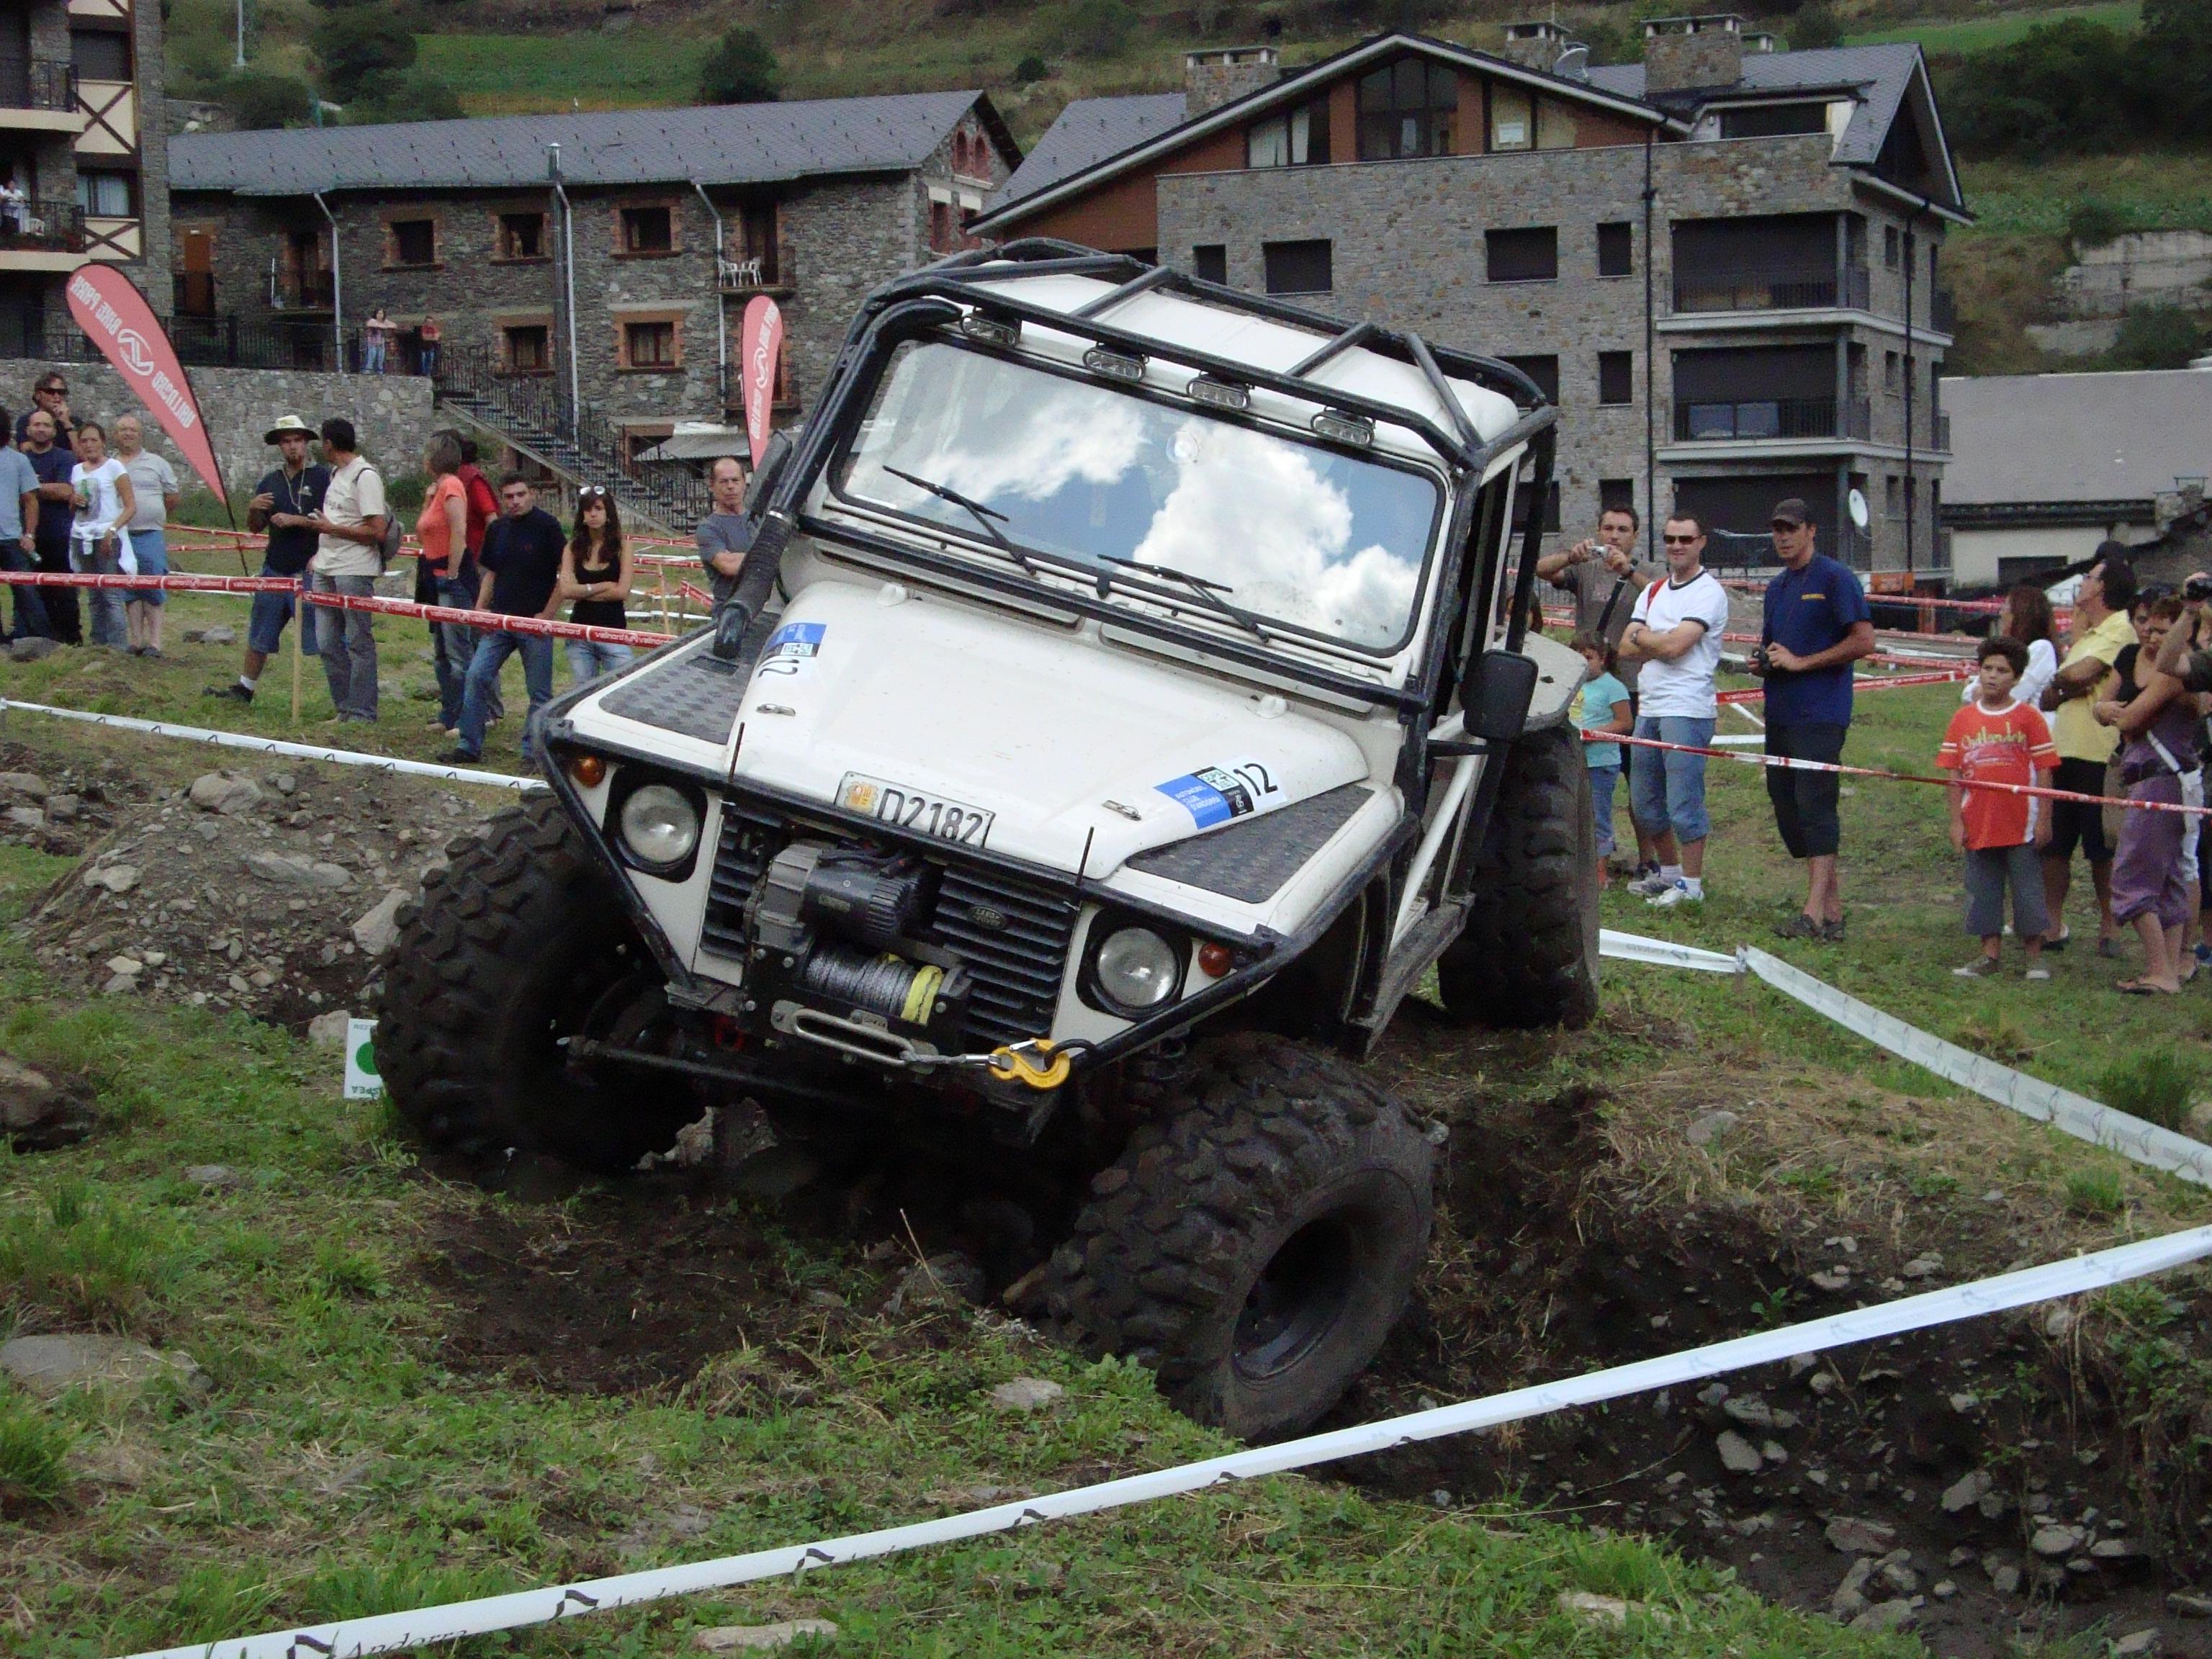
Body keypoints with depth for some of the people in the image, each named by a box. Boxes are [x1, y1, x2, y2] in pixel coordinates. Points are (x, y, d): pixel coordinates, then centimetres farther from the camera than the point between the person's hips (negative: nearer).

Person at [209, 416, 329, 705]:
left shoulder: (322, 477, -4)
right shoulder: (270, 482, 14)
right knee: (259, 637, 15)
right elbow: (255, 528, 16)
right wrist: (253, 509, -5)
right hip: (275, 570, 6)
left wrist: (296, 520, -18)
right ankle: (243, 689, 26)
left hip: (309, 571, -6)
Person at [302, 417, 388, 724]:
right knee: (327, 643, 9)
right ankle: (345, 707, 17)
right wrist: (320, 553, 15)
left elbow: (377, 531, -18)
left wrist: (331, 528, -14)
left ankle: (362, 713, 3)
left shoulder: (365, 476, -12)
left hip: (354, 571, -9)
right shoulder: (337, 474, 17)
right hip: (326, 570, 9)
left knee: (359, 643, -2)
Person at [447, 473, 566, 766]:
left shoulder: (547, 526, -7)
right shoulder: (497, 530, 10)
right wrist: (480, 608, 6)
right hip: (500, 620, 5)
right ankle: (469, 746, 4)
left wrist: (547, 615, -12)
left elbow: (565, 575, -8)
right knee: (477, 676, -3)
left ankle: (533, 751, 10)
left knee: (539, 691, 1)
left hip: (535, 622, -5)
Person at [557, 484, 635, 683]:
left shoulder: (621, 545, -1)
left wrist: (583, 592, -5)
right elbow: (565, 590, -6)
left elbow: (622, 591, -9)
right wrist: (602, 586, -9)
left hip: (613, 630, -3)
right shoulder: (574, 548, 5)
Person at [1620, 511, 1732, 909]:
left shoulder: (1708, 592, -6)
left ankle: (1691, 884, 1)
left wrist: (1641, 636, 0)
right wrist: (1663, 641, -9)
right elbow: (1626, 649, 8)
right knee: (1644, 801, 14)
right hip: (1649, 708, 8)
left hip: (1686, 709, -8)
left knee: (1684, 801, -6)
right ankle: (1668, 871, 28)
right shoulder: (1653, 592, 18)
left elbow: (1675, 644, -18)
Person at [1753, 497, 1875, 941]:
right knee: (1787, 807, 7)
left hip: (1820, 716, -9)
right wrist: (1762, 663, 7)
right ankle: (1832, 906, 14)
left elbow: (1864, 641, -13)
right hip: (1779, 715, 9)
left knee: (1814, 805, -14)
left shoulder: (1835, 578, -5)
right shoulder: (1777, 586, 20)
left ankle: (1815, 912, -17)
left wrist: (1800, 662, -14)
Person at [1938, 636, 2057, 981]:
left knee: (2027, 888, 3)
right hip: (1978, 824, 3)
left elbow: (2043, 771, -4)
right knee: (1982, 889, 11)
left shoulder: (2028, 717, -4)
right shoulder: (1963, 719, 4)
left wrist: (2044, 819, -7)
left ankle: (2035, 959, 14)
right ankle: (1990, 953, 23)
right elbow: (1954, 774, 5)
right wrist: (1956, 821, 1)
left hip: (2021, 825, -3)